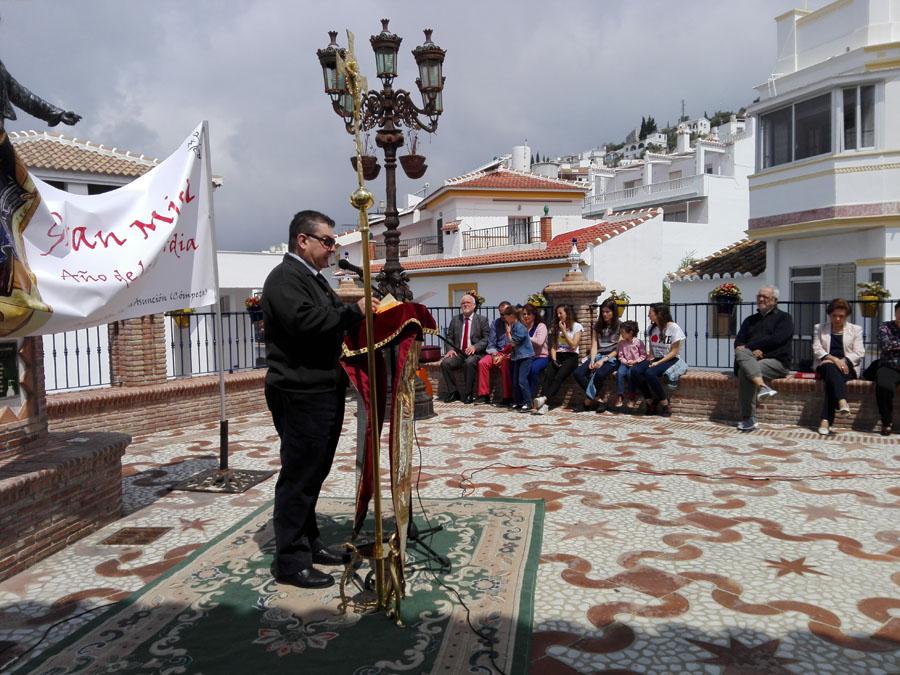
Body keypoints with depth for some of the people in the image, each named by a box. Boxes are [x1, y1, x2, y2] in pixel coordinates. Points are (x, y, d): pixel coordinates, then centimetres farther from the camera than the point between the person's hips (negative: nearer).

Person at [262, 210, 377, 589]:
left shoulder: (314, 278, 21)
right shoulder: (284, 278, -11)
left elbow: (332, 325, 24)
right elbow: (304, 320, -27)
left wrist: (363, 314, 8)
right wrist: (354, 311, -22)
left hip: (324, 391, 10)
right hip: (300, 394, -10)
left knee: (314, 473, 17)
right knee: (299, 476, -3)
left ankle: (309, 543, 29)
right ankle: (291, 561, 6)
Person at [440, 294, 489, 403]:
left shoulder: (482, 319, 7)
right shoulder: (455, 319, 16)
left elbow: (486, 339, 0)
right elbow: (449, 337, 15)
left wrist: (474, 347, -16)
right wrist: (450, 349, -5)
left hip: (475, 353, -3)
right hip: (458, 353, 4)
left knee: (469, 363, -36)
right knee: (445, 363, -25)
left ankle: (468, 394, -20)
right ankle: (453, 393, -9)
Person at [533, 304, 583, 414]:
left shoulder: (576, 326, 5)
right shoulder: (555, 327, 20)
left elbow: (573, 345, -5)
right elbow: (553, 346, 13)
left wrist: (564, 331, -5)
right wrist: (554, 359, -4)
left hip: (570, 357, -3)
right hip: (557, 356, 3)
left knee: (559, 377, -31)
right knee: (548, 375, -27)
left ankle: (544, 398, -50)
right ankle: (543, 405, -44)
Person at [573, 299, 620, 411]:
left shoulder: (620, 327, 1)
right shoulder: (598, 325, 16)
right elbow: (594, 345, 9)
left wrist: (603, 360, -15)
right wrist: (592, 360, -8)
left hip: (612, 358, -5)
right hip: (598, 356, 5)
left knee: (598, 374, -36)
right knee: (577, 373, -22)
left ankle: (590, 398, -9)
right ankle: (599, 399, -14)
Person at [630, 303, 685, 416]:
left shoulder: (674, 328, -8)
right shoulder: (652, 328, 13)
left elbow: (674, 352, -10)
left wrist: (658, 363, -18)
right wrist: (650, 357, -4)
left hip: (669, 360, -6)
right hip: (655, 359, 6)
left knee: (650, 373, -34)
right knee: (635, 371, -24)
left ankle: (665, 404, -18)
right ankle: (650, 401, -15)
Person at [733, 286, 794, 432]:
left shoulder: (784, 318, 12)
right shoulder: (750, 320, 27)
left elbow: (775, 339, -6)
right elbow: (738, 342, 13)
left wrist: (749, 346, -7)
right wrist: (752, 350, -9)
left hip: (776, 361, -4)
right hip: (752, 359, 4)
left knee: (745, 370, -33)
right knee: (741, 353, -33)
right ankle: (762, 386, -46)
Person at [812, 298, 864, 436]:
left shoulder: (855, 329, 17)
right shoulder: (819, 328, 17)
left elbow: (859, 353, 5)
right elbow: (817, 350, 2)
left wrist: (843, 360, -15)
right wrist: (833, 359, -17)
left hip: (847, 367, 0)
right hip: (826, 366, 0)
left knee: (831, 378, -35)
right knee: (831, 369, -38)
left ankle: (826, 420, -44)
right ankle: (842, 401, -59)